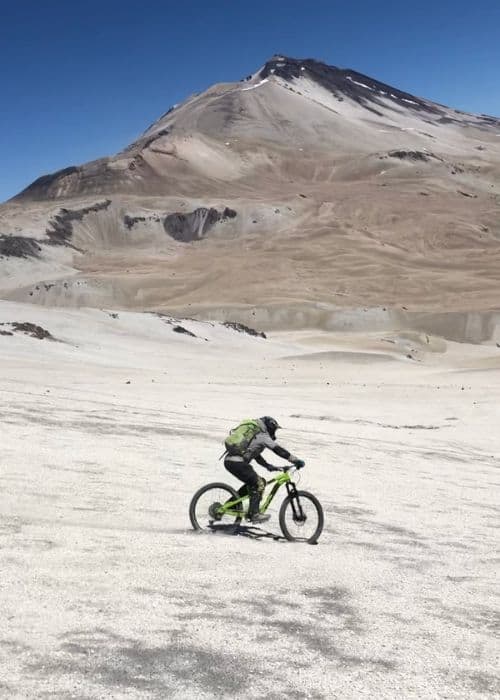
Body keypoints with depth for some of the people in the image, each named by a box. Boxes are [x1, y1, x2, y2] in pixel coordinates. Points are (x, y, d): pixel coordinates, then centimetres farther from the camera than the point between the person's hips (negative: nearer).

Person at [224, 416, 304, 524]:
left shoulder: (252, 432, 28)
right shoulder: (263, 435, 0)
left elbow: (256, 455, 33)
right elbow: (278, 450, -5)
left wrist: (269, 466, 32)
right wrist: (296, 461, -2)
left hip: (228, 461, 9)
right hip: (238, 463, -9)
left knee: (251, 483, 22)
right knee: (259, 484, 0)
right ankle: (254, 514, -3)